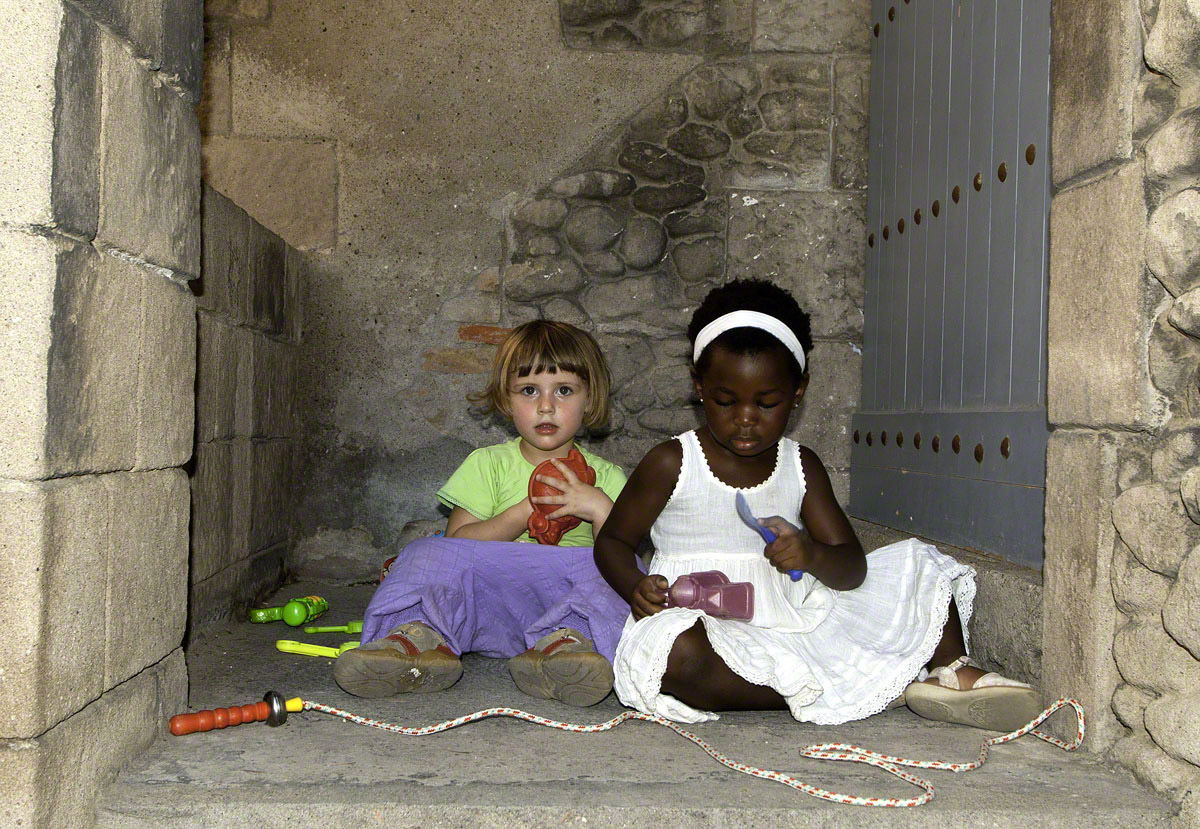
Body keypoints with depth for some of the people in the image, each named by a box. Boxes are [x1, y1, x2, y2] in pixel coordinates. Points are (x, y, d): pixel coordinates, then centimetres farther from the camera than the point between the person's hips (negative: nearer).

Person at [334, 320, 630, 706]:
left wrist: (600, 508, -11)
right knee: (430, 552, -23)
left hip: (566, 602, 0)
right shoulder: (487, 464, 13)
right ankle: (419, 636, -47)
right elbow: (458, 541, -2)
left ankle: (565, 642, -52)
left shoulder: (606, 478, 13)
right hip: (488, 601, 1)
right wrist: (527, 511, -10)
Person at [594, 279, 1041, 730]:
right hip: (705, 622, -4)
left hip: (794, 617, 4)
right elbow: (613, 540, 5)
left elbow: (852, 568, 4)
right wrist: (637, 589, -18)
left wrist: (812, 555, -20)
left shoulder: (801, 466, 8)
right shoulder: (671, 463, -1)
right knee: (679, 657, -42)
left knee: (918, 565, 6)